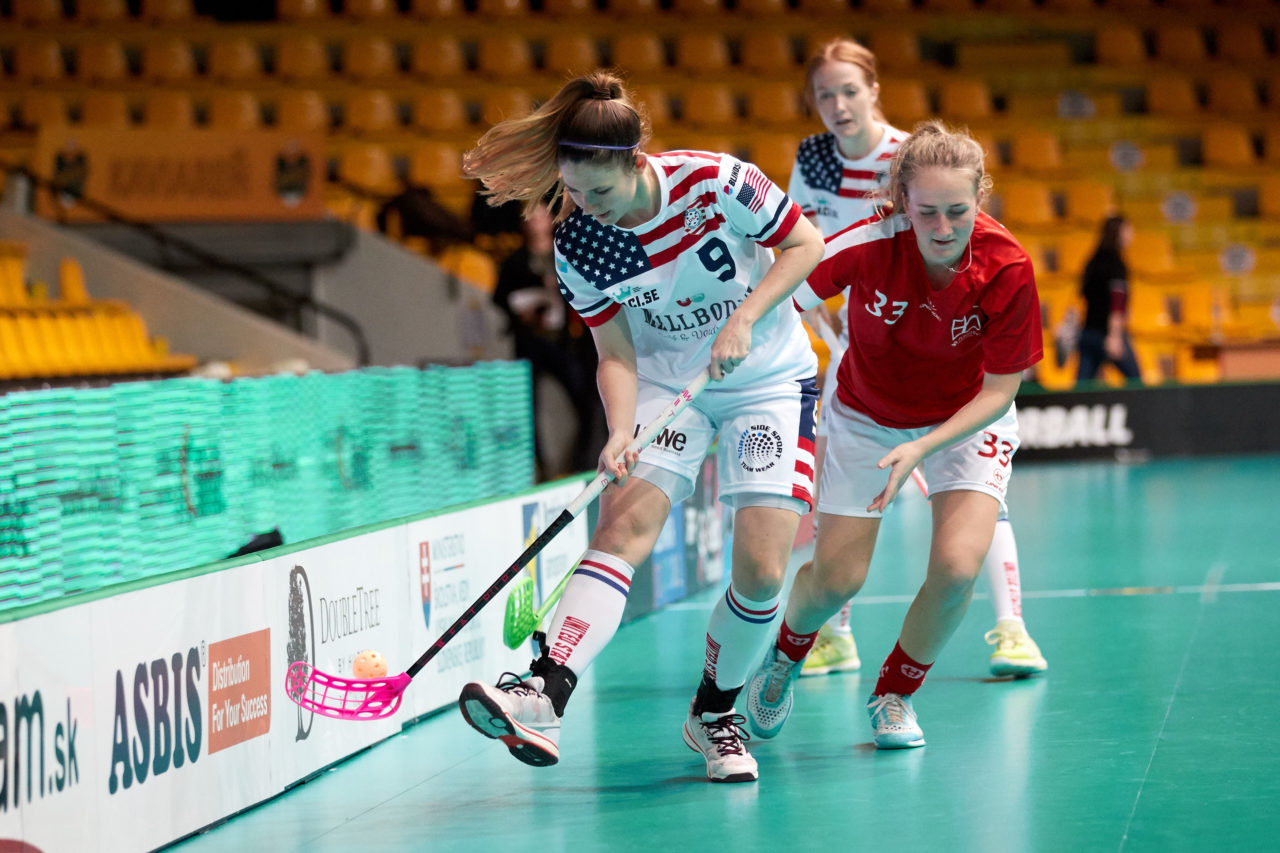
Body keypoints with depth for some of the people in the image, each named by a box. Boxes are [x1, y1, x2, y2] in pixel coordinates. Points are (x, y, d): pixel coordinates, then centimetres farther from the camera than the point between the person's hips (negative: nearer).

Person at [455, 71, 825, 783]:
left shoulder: (716, 181, -21)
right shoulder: (578, 245, -14)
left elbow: (805, 243, -9)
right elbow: (617, 353, -7)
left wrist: (745, 319, -22)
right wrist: (621, 434, -25)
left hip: (769, 378, -1)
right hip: (665, 382, 1)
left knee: (762, 568, -12)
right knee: (625, 524, -22)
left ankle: (715, 713, 12)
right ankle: (542, 699, -38)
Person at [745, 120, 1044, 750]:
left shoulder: (1008, 269, -29)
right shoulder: (869, 244, -31)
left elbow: (999, 392, -20)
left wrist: (921, 448, -32)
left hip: (967, 418, 0)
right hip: (865, 416, 0)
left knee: (957, 565, -20)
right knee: (836, 579, -1)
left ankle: (895, 693, 10)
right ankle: (785, 654, 37)